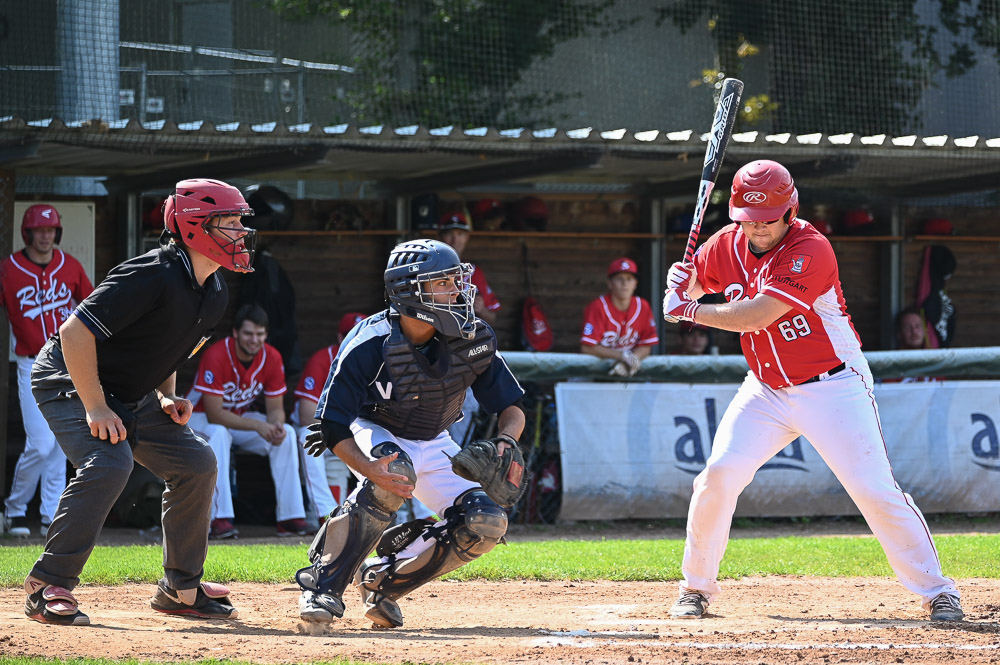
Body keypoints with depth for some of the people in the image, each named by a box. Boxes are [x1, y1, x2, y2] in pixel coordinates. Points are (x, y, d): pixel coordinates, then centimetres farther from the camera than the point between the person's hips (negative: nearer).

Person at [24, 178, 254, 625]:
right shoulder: (153, 277, -29)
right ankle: (47, 587, -22)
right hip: (66, 382, -9)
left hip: (131, 395, 9)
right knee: (109, 463, -30)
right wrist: (95, 409, -29)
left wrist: (167, 397, 3)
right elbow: (75, 332, -30)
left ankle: (180, 588, 14)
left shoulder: (214, 294, 0)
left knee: (195, 463, 2)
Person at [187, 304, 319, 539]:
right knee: (219, 434, -38)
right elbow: (214, 413, -29)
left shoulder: (272, 358, -11)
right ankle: (220, 519, -41)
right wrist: (258, 426, -37)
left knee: (287, 433, -20)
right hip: (201, 419, -5)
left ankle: (290, 517, -20)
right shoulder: (216, 356, -27)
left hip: (243, 418, 5)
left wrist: (276, 425, -31)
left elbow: (276, 408, -6)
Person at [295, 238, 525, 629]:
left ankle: (383, 580, 2)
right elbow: (334, 428, -27)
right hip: (374, 436, -4)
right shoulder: (369, 345, -29)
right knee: (395, 471, -39)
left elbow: (511, 407, -8)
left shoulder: (472, 340, -17)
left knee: (486, 523, -15)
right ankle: (324, 582, -27)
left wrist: (506, 443, -32)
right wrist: (370, 469, -47)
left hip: (432, 445, 5)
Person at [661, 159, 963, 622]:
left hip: (832, 389, -5)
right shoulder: (728, 245, -1)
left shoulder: (810, 251, -23)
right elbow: (689, 286, 15)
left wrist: (691, 311, -19)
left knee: (875, 490, -11)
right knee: (719, 475, -10)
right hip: (766, 391, 5)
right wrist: (679, 282, -10)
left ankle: (936, 591, 0)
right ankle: (696, 589, 5)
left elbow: (756, 316, -30)